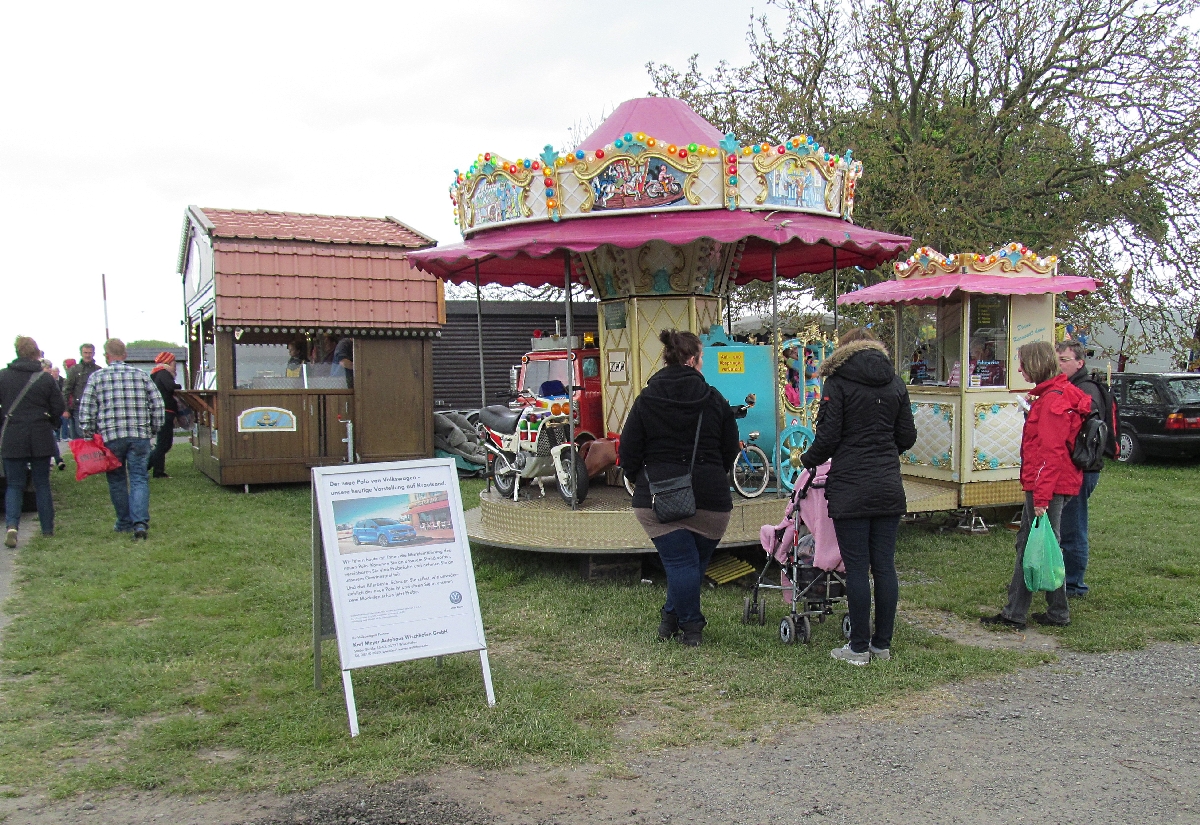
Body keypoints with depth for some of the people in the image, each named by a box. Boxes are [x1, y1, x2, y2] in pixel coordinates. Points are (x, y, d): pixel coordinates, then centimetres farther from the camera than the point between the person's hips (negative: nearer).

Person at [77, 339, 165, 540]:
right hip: (140, 435, 1)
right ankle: (140, 522, -15)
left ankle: (125, 523, 20)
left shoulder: (96, 377, 3)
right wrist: (153, 429, 14)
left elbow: (86, 412, 0)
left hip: (111, 437, -1)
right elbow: (158, 405, 4)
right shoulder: (141, 375, 7)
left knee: (117, 481, 13)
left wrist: (90, 435, 9)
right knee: (139, 479, 0)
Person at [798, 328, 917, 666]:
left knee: (857, 568, 0)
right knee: (885, 566, 9)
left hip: (850, 489, -5)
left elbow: (828, 437, -10)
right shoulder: (895, 382, 10)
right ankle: (883, 644, 18)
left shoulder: (837, 382, -4)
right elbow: (907, 437, 11)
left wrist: (808, 460, 9)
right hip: (888, 487, 5)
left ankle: (859, 648, 7)